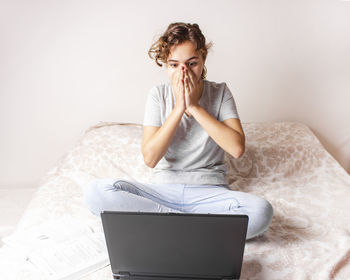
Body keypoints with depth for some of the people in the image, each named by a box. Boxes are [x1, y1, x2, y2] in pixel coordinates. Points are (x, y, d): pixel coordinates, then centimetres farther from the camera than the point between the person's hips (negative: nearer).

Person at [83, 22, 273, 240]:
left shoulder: (220, 93, 0)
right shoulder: (159, 95, 1)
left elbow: (237, 148, -14)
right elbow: (150, 158, -8)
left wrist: (195, 107, -14)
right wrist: (179, 108, -14)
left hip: (210, 192, -1)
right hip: (164, 190, 2)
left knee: (260, 210, -32)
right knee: (98, 191, -24)